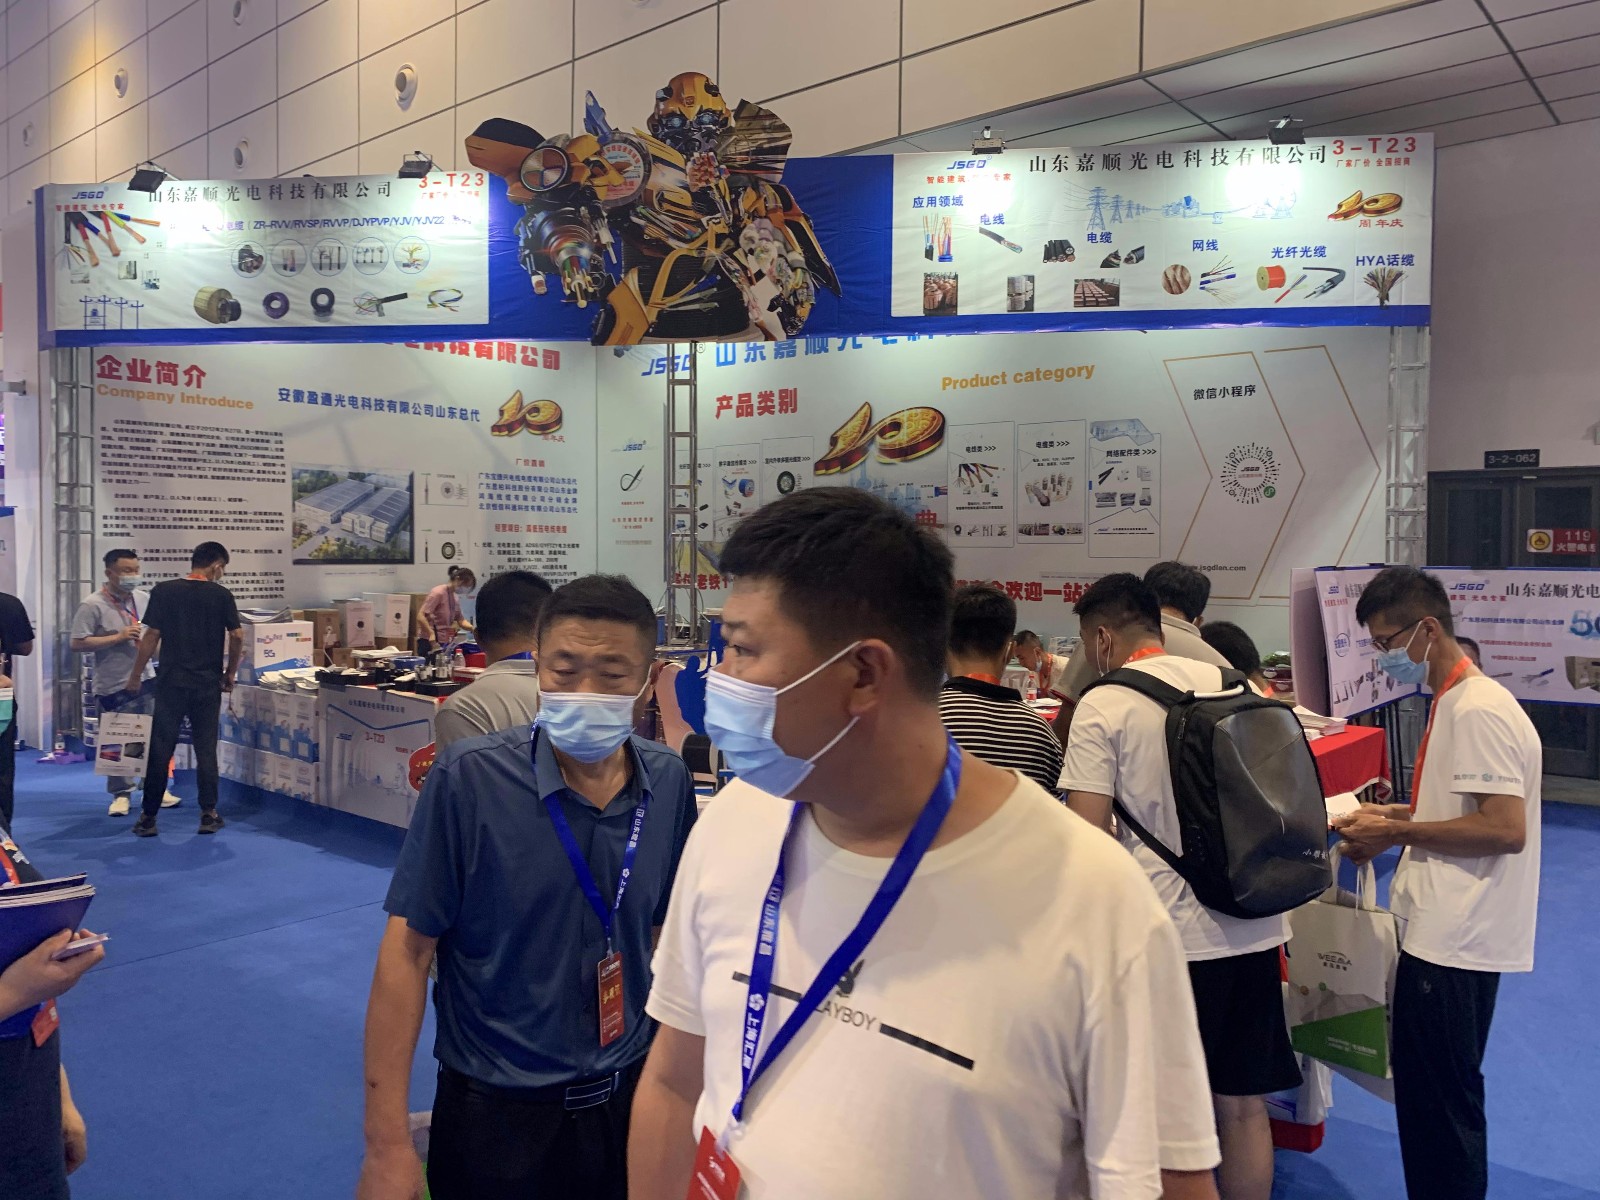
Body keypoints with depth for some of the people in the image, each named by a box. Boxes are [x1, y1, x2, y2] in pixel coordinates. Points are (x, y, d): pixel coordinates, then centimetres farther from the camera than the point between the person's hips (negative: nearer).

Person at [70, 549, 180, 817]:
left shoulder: (144, 600, 6)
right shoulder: (93, 606, -11)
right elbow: (78, 644, -15)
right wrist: (119, 637, -19)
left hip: (146, 680, 5)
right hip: (114, 687, -5)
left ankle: (157, 788, 20)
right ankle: (121, 794, 17)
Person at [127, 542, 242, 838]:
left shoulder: (164, 591, -2)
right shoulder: (221, 595, -2)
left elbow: (152, 636, -3)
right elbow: (237, 636, -3)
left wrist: (136, 675, 6)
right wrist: (230, 674, 10)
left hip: (171, 680, 0)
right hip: (208, 683, 0)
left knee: (160, 749, 5)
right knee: (206, 749, 7)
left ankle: (148, 818, 9)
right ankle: (209, 814, 10)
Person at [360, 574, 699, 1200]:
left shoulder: (668, 782, -7)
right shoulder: (468, 778, -17)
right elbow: (408, 948, -13)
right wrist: (388, 1145, -13)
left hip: (629, 1097, 3)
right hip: (497, 1116, -3)